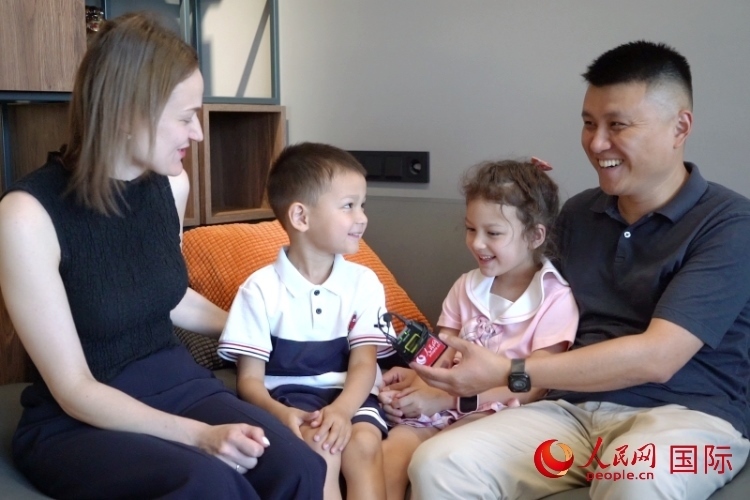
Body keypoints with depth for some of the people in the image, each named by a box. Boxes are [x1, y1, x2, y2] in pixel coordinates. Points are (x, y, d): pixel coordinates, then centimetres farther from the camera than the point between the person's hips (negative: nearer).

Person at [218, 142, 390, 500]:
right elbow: (249, 378, -4)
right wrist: (281, 414, -26)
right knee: (320, 451, -30)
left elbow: (364, 363, -4)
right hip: (288, 394, -2)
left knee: (363, 444, -28)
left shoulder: (363, 282, 3)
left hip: (349, 396, 2)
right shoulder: (261, 288, -5)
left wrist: (342, 409, -26)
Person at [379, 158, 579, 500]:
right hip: (449, 405, 5)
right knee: (391, 451, -22)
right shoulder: (466, 288, 13)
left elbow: (532, 387, -12)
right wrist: (412, 380, -14)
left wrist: (449, 399, -19)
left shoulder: (555, 299, -6)